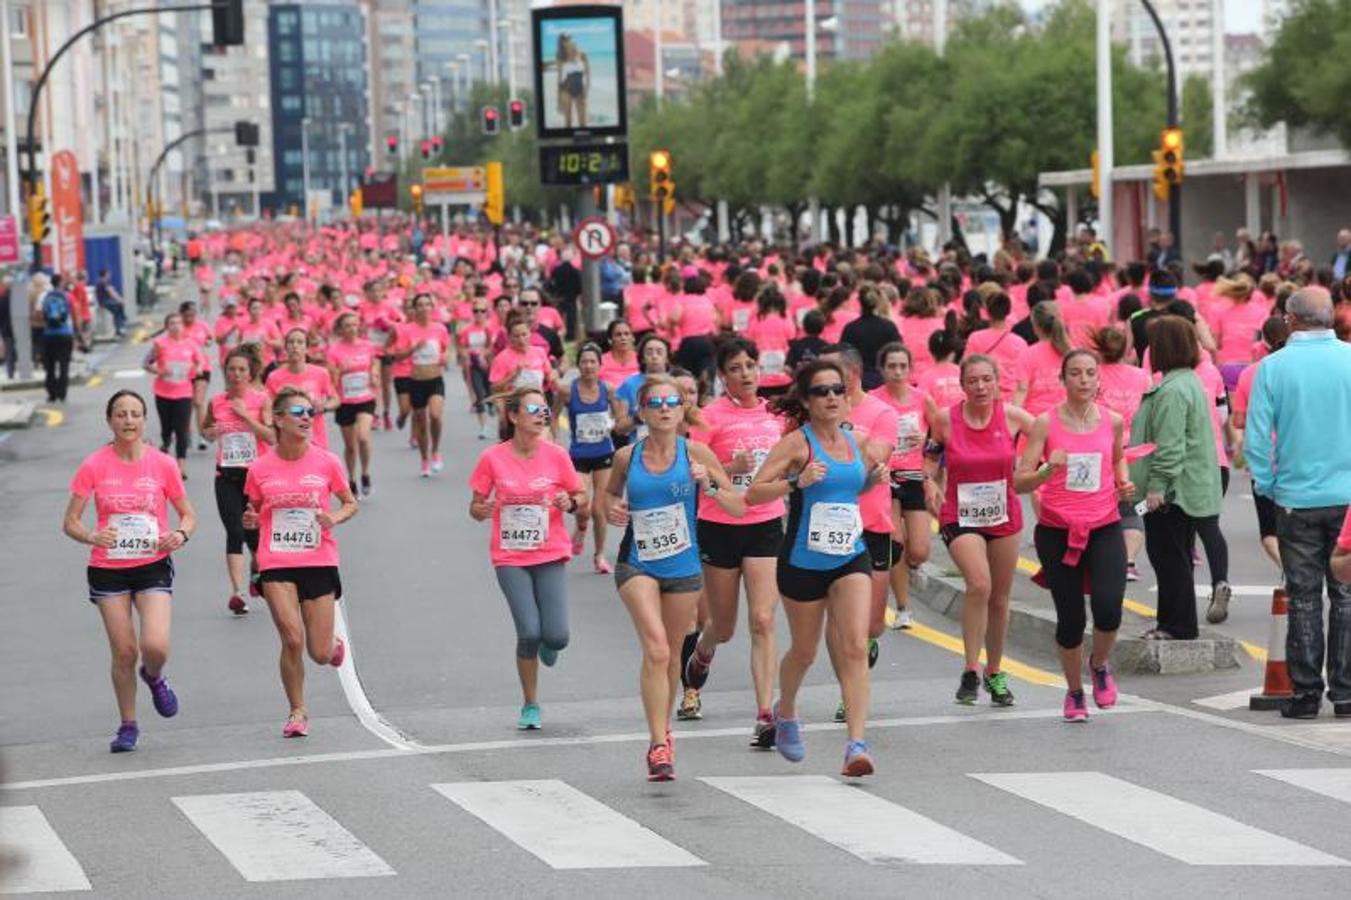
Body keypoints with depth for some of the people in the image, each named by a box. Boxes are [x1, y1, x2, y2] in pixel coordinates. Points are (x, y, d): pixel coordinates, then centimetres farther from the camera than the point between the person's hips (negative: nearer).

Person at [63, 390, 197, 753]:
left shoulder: (162, 464, -3)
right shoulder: (94, 466, -4)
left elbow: (188, 514, 8)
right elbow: (70, 522, -2)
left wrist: (181, 534, -15)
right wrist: (92, 536, -23)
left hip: (153, 566, 0)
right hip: (108, 570, 0)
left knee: (156, 646, -17)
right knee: (123, 651, 0)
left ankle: (154, 677, 21)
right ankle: (128, 726, 20)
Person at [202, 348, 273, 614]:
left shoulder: (261, 400, -3)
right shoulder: (216, 402, 5)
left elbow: (271, 436, -12)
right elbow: (205, 428, 22)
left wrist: (245, 414, -16)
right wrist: (210, 433, -1)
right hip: (227, 475, 1)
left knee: (253, 532, 4)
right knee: (234, 533, -9)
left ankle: (257, 571, 37)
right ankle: (236, 592, -14)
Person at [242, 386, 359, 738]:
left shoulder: (326, 462, -1)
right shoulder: (260, 469, 0)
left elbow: (350, 503, 10)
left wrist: (335, 518, -11)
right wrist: (250, 520, -9)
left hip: (319, 562, 0)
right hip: (276, 564, 0)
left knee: (320, 654, -1)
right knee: (292, 640, -14)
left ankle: (335, 643, 39)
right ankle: (297, 712, 6)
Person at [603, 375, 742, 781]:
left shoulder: (695, 453, -6)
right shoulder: (626, 457, -3)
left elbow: (739, 508, -4)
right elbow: (611, 492, 18)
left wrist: (709, 485, -21)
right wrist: (612, 509, -4)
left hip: (683, 567, 1)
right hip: (636, 564, -1)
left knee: (671, 654, 16)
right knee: (656, 648, -20)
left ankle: (663, 729, 41)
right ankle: (659, 745, -18)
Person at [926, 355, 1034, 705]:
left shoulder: (1012, 417, -6)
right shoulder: (945, 419, -7)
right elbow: (930, 459, 9)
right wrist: (930, 482, -9)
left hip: (1004, 516, 2)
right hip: (960, 516, -2)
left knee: (999, 598, 11)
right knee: (979, 584, -26)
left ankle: (995, 673, 31)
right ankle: (971, 671, -17)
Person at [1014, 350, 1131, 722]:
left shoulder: (1112, 421, 4)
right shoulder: (1046, 423, -5)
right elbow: (1020, 482, -8)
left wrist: (1123, 483, 7)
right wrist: (1047, 470, -27)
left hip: (1104, 527, 1)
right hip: (1057, 531, -1)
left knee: (1108, 609, -18)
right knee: (1070, 618, 3)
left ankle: (1099, 665, 15)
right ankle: (1074, 692, 27)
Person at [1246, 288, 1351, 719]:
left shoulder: (1273, 367, -7)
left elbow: (1256, 437, -6)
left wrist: (1266, 486, 6)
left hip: (1297, 500, -1)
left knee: (1304, 599, 7)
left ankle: (1306, 691, 9)